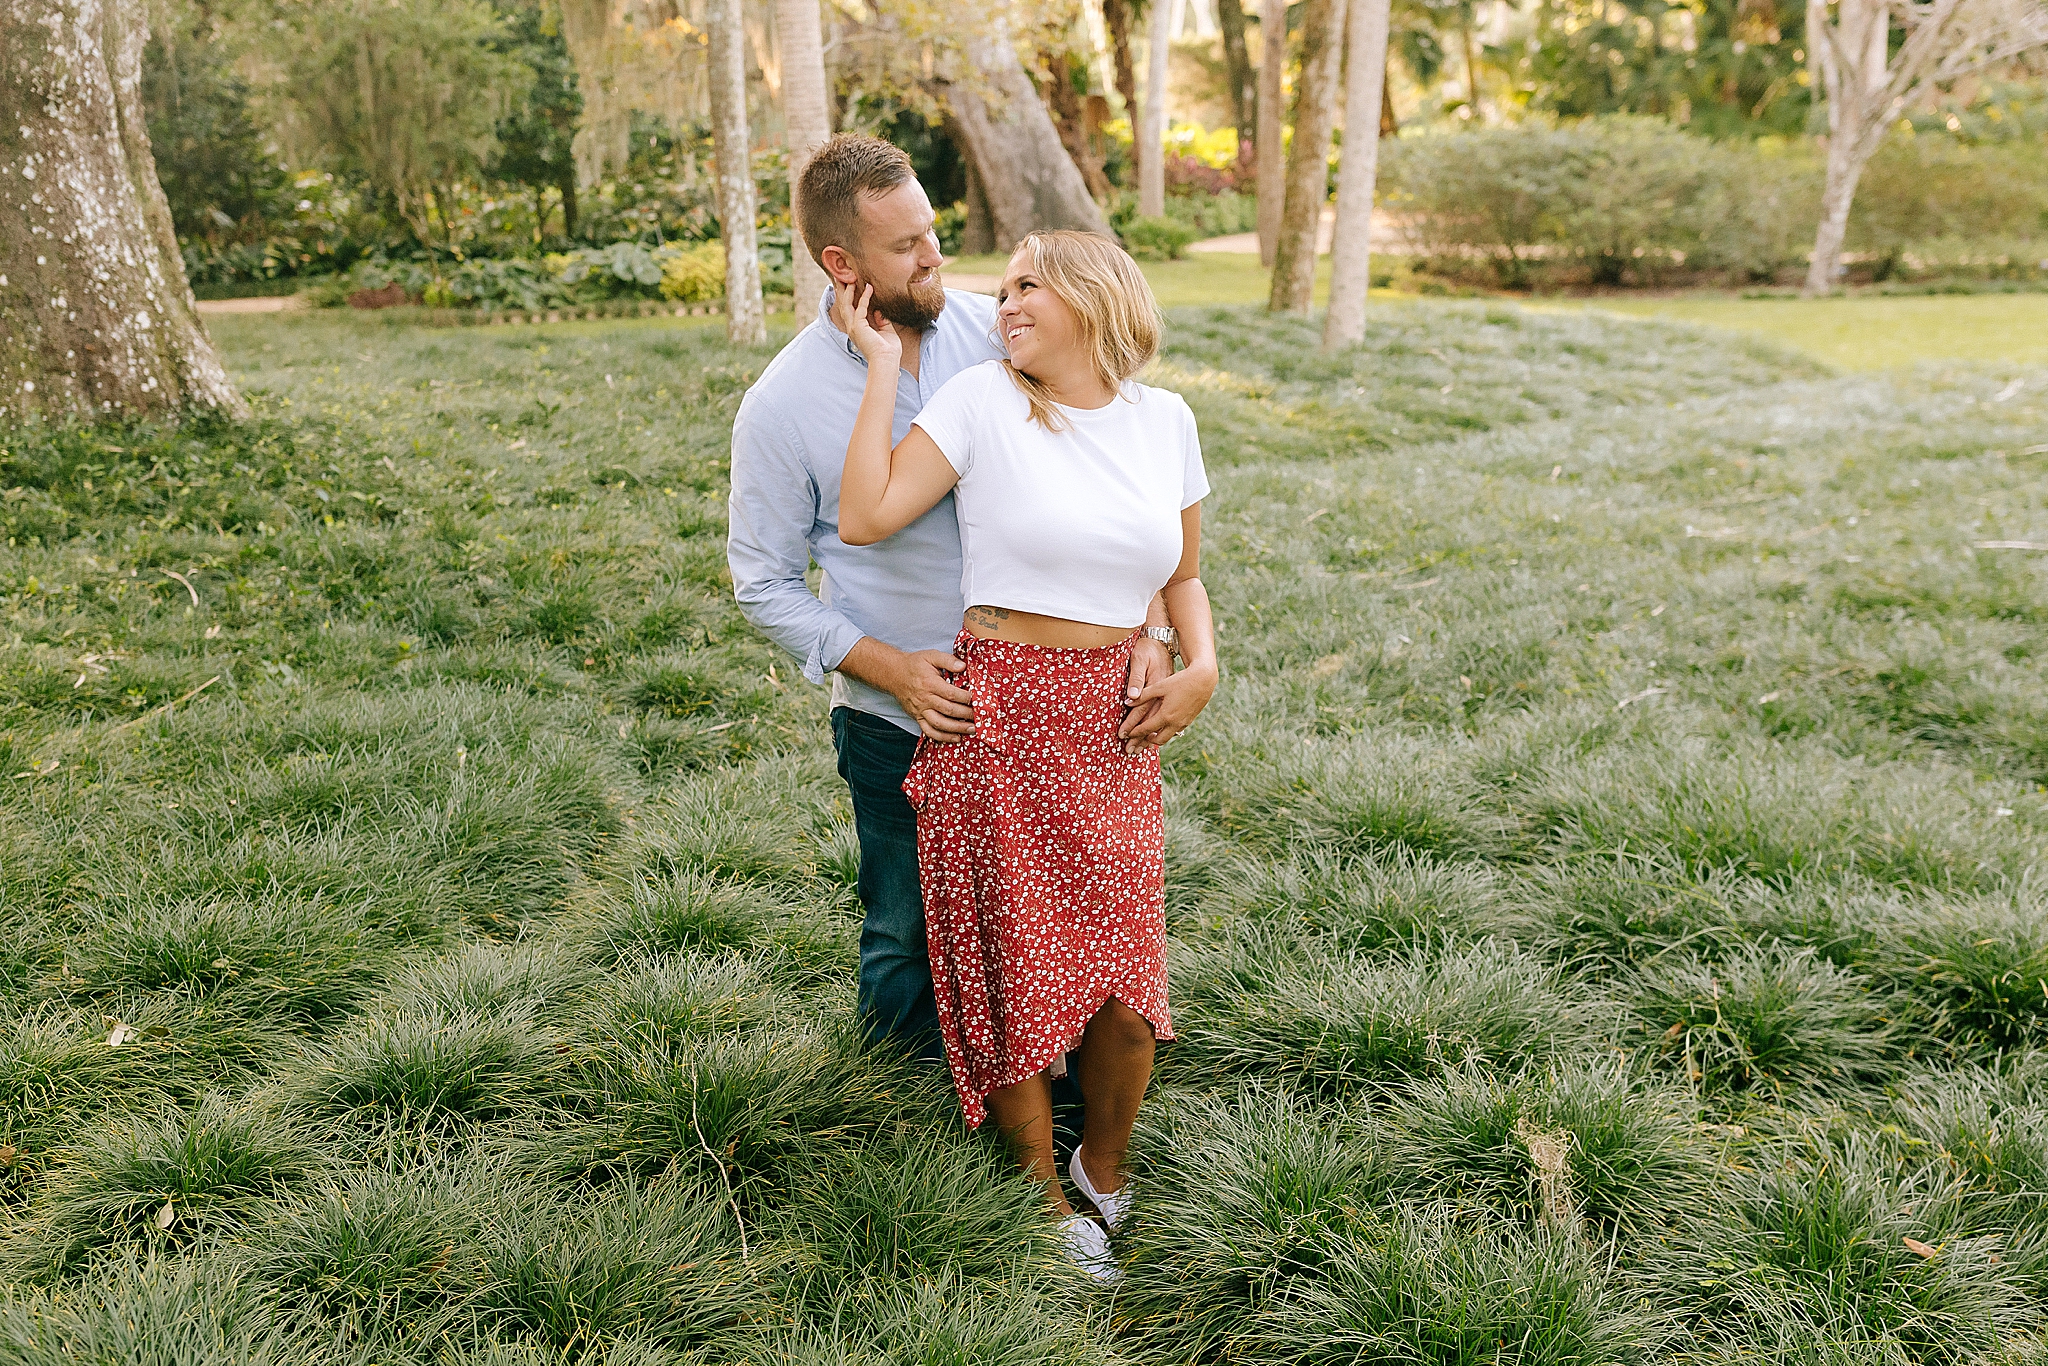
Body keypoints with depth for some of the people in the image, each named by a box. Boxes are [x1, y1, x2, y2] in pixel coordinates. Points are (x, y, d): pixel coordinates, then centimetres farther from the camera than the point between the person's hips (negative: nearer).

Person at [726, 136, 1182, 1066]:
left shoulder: (993, 333, -6)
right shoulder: (781, 406, -13)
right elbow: (766, 584, -5)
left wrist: (1147, 624, -18)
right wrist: (891, 668, -18)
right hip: (899, 724, -2)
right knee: (908, 938, 16)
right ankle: (912, 1078, 45)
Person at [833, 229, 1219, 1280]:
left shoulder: (1164, 420, 9)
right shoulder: (981, 401, -3)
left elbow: (1183, 575, 18)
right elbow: (866, 516, -13)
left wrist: (1202, 663, 0)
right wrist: (883, 364, -8)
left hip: (1115, 727, 3)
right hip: (1000, 718, -3)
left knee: (1125, 980, -1)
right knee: (1017, 969, 4)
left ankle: (1106, 1170, 28)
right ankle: (1045, 1199, 25)